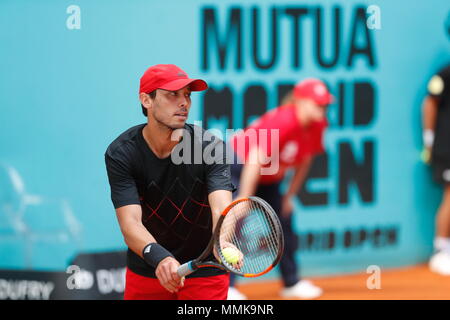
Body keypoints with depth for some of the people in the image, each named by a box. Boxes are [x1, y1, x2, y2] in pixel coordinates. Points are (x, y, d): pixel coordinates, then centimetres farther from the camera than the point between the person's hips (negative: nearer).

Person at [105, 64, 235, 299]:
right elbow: (130, 223, -27)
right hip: (145, 270, 1)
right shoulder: (120, 154, -17)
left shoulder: (210, 147, -18)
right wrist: (159, 257, -47)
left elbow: (221, 209, -31)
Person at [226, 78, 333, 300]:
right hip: (238, 169, -9)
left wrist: (289, 196, 6)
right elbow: (256, 160, -35)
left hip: (270, 179, 9)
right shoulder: (283, 121, -33)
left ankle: (291, 283, 24)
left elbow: (304, 163, 6)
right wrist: (244, 200, -36)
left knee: (284, 224, 11)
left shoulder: (317, 126, -9)